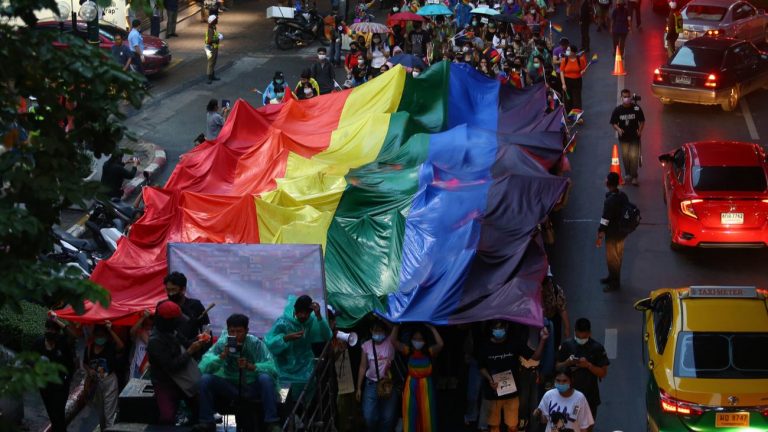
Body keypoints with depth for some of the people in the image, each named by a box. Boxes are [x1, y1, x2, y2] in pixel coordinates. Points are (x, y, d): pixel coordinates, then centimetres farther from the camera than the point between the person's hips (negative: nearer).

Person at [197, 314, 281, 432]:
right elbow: (203, 367, -18)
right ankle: (207, 422, -11)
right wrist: (222, 356, -33)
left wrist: (251, 366, -37)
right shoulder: (221, 343, -8)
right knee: (205, 379, -22)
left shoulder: (256, 343, -11)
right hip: (229, 387, 1)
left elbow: (271, 368, -21)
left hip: (252, 387, -1)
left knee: (266, 378, -31)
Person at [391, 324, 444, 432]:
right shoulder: (408, 351, -2)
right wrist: (397, 325, -13)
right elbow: (393, 341, -9)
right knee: (411, 413, 10)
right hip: (411, 385, 1)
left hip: (426, 385, -1)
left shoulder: (429, 351, -5)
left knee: (426, 414, 7)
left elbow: (440, 344, -23)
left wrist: (432, 328, -19)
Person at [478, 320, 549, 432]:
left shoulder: (515, 342, -7)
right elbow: (482, 368, 5)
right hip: (492, 393, 0)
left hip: (511, 392, 0)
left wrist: (542, 340, -22)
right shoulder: (486, 346, -6)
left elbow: (535, 356, -7)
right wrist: (489, 379, -14)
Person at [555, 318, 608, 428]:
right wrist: (567, 363, -17)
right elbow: (557, 367, 4)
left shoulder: (597, 348, -8)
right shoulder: (567, 345, -3)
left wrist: (588, 365, -22)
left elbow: (603, 373, -6)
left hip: (590, 396, -1)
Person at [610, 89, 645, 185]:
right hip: (623, 137, 2)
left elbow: (642, 121, 2)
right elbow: (613, 123, 1)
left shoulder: (636, 108, -8)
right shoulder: (617, 110, -5)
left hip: (634, 137, -2)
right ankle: (627, 174, 32)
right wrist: (618, 129, -19)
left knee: (634, 156, -9)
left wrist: (640, 130, -14)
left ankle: (634, 177, 1)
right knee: (625, 156, 11)